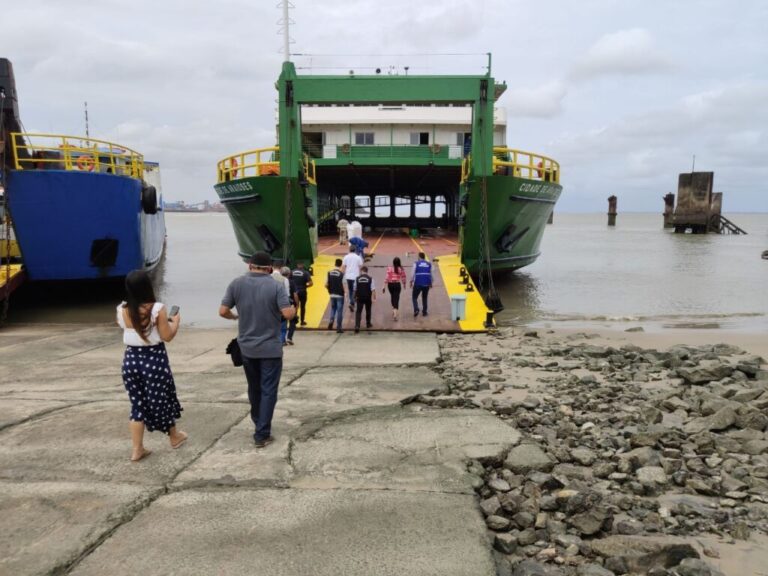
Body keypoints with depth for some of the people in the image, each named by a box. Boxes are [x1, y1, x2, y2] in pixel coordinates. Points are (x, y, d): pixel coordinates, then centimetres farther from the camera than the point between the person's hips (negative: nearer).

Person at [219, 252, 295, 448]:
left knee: (254, 388, 20)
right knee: (268, 391, 3)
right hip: (270, 348, -4)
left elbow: (223, 311, -3)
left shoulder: (236, 284, -2)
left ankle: (258, 424, 36)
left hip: (246, 347, 4)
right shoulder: (276, 286, -11)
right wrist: (294, 309, 4)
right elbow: (288, 314, -19)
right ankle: (262, 434, 3)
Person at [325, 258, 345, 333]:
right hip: (340, 295, -4)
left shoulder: (329, 273, 0)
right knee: (339, 310, 4)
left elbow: (326, 284, 0)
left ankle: (331, 321, 0)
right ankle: (338, 327, 7)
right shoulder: (342, 274, -14)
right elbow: (343, 286, -16)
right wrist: (343, 291, 4)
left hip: (332, 295, 4)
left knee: (333, 308, 23)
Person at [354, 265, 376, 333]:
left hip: (360, 297, 0)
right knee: (368, 311, 19)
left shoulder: (357, 278, -3)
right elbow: (373, 289, -10)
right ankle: (368, 324, 33)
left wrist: (355, 296, 20)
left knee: (358, 312, 0)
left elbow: (355, 289, 4)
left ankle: (357, 326, -14)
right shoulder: (370, 279, -6)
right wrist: (374, 298, -4)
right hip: (368, 297, 0)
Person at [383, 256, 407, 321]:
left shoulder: (389, 268, -7)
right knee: (396, 298, -2)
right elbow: (403, 278, 3)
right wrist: (404, 284, 21)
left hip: (390, 284, 1)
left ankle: (394, 310, 40)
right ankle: (395, 314, -13)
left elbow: (387, 277, -11)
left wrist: (384, 286, -7)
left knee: (392, 296, 25)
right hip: (397, 285, -1)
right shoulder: (401, 269, -5)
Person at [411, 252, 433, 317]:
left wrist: (411, 282, 3)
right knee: (424, 298, 18)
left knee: (414, 297, 9)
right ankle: (424, 312, 19)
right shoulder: (429, 264, 6)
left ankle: (416, 309, -11)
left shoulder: (416, 263, -2)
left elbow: (413, 274, -5)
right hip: (426, 284, 3)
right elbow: (431, 275, 9)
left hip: (418, 284, -3)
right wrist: (431, 283, 19)